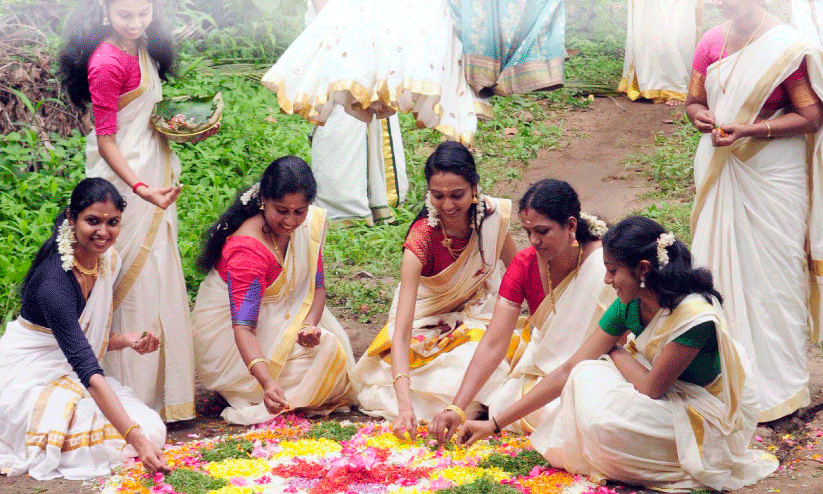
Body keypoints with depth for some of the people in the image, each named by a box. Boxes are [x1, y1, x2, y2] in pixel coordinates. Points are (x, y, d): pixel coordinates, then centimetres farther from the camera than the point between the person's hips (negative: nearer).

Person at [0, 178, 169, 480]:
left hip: (69, 376, 8)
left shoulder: (106, 260, -1)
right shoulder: (53, 281, -28)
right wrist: (137, 440, -43)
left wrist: (126, 341, -11)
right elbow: (87, 369, -36)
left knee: (152, 430, -12)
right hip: (30, 383, -8)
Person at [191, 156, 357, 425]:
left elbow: (317, 285, 0)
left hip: (284, 318, 8)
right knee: (326, 350, -22)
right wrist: (267, 383, -52)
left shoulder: (311, 223, -9)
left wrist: (310, 325, -22)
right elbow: (242, 327, -38)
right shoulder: (247, 249, -32)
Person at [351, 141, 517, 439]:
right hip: (429, 322, -2)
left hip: (480, 314, 2)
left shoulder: (492, 215, -19)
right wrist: (404, 404, -49)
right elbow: (401, 329, -37)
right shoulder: (422, 238, -29)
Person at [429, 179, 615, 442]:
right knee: (501, 406, -23)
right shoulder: (525, 264, -13)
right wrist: (456, 409, -26)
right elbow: (493, 344, -17)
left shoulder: (605, 262, -21)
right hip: (541, 366, 3)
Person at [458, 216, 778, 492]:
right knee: (588, 375, -11)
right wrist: (495, 423, -6)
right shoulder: (629, 307, -7)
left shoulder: (694, 314, -30)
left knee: (605, 421, -27)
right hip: (673, 399, 7)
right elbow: (568, 371, -5)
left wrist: (616, 354, -5)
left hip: (714, 421, -7)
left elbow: (650, 388, -22)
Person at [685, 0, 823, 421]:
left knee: (768, 273, 0)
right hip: (720, 172, 5)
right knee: (717, 264, 9)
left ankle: (772, 385, 12)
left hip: (771, 177, -5)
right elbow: (694, 99, 12)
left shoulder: (787, 47, -14)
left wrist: (747, 129, -22)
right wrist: (700, 114, -12)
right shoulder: (712, 42, 3)